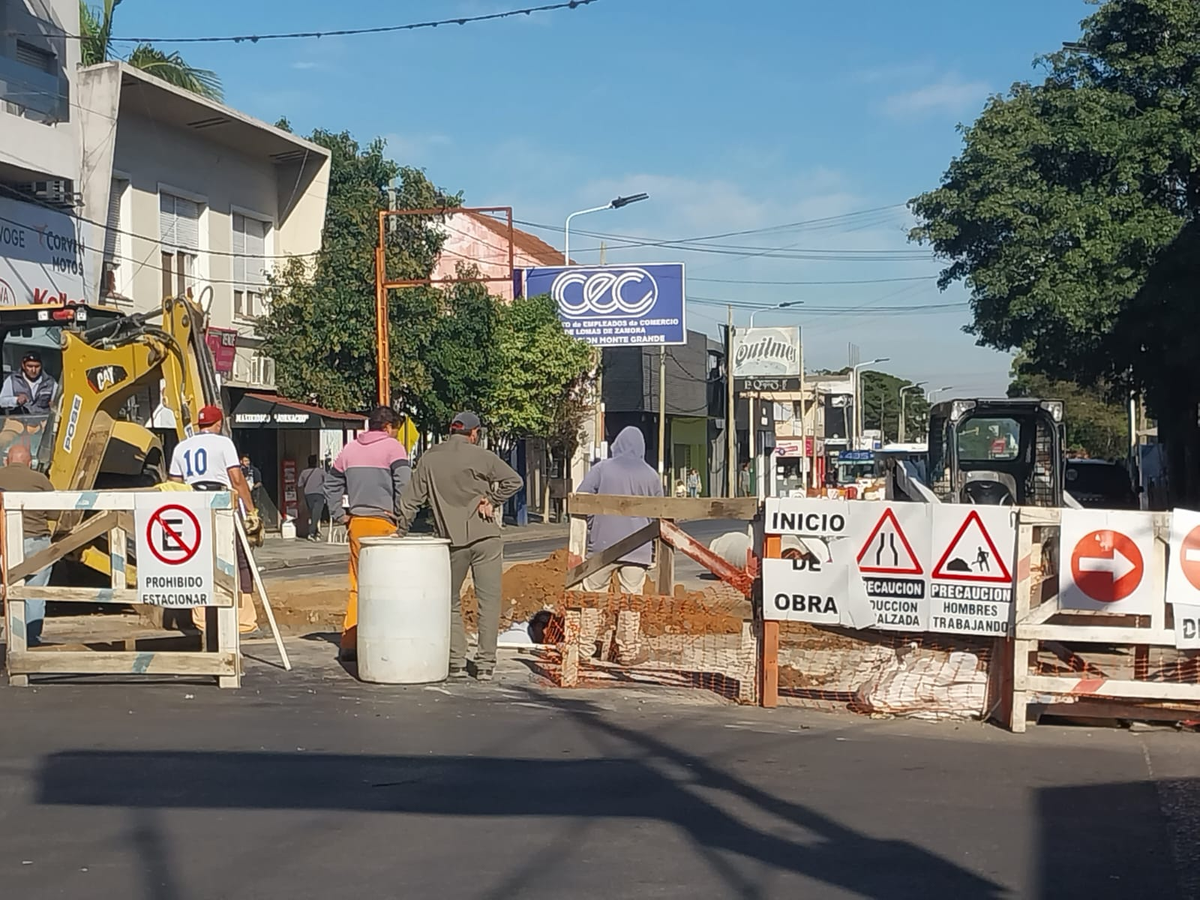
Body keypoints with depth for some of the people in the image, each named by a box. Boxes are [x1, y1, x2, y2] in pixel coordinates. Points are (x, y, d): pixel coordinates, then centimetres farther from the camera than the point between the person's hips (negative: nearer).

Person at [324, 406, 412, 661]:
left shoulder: (350, 449, 14)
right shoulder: (393, 447, -4)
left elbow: (332, 483, 18)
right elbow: (404, 484, -15)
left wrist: (339, 515, 17)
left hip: (356, 522, 6)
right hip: (383, 521, -6)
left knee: (357, 585, 11)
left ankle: (349, 644, 11)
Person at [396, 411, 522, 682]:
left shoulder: (430, 458, 6)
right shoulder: (481, 456, -2)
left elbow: (412, 499, 7)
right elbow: (514, 481, -8)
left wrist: (401, 532, 14)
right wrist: (492, 501, 1)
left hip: (453, 541, 2)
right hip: (486, 537, -2)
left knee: (451, 602, 14)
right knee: (488, 600, 2)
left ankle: (456, 662, 8)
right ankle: (485, 664, -1)